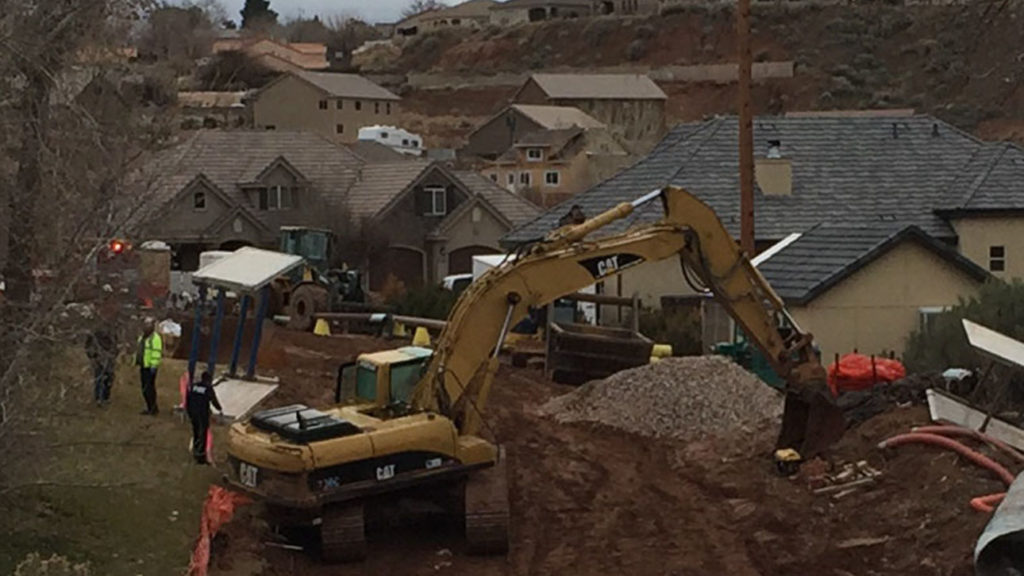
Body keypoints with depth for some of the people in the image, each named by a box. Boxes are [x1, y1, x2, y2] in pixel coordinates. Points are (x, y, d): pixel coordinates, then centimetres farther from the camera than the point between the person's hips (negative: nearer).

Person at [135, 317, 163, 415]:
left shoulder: (155, 338, -14)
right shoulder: (142, 338, 17)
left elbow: (156, 353, -20)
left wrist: (153, 366, -24)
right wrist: (137, 362, 22)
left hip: (150, 367, -10)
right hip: (143, 366, 10)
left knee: (149, 388, -10)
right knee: (145, 388, 11)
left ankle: (154, 408, -5)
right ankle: (149, 408, 18)